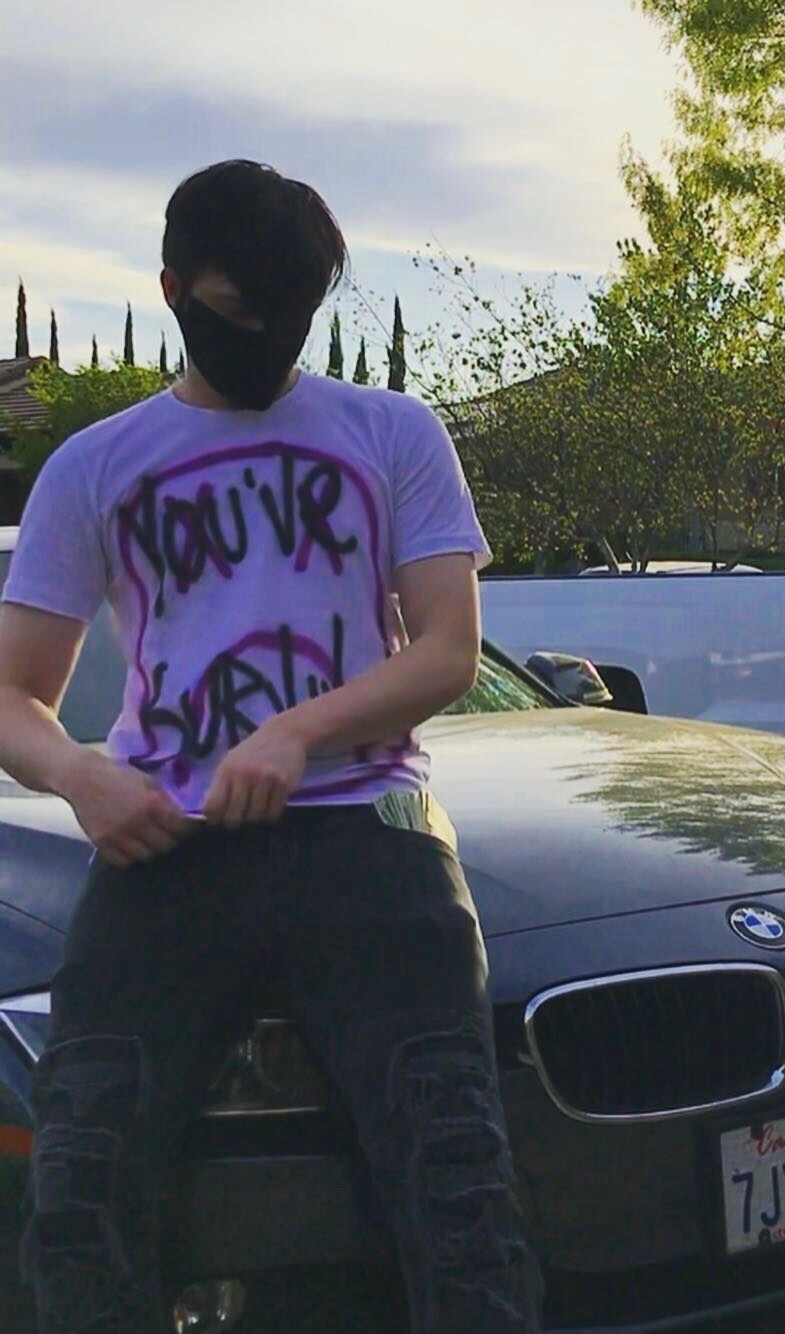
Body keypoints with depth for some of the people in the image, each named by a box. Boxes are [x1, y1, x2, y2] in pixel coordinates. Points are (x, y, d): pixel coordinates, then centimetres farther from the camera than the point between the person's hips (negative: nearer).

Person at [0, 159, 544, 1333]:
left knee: (458, 1182, -18)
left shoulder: (394, 435, 16)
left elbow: (450, 652, 6)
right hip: (169, 843, 1)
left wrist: (301, 730, -13)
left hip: (361, 827, -1)